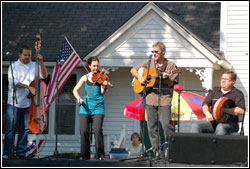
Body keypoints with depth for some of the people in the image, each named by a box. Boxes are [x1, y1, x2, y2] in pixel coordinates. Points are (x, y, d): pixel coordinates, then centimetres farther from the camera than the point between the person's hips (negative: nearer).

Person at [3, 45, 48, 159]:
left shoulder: (34, 66, 13)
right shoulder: (14, 66, 4)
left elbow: (44, 75, 7)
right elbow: (14, 82, -7)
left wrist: (41, 62, -3)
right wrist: (28, 87, -18)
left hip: (28, 102, 3)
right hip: (14, 103, -3)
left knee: (25, 128, 3)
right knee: (11, 128, -5)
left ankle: (21, 153, 9)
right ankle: (7, 153, -3)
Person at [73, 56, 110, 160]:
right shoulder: (85, 77, 9)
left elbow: (103, 92, -11)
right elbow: (75, 90, 8)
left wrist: (105, 86, -33)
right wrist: (79, 98, -12)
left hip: (98, 108, -2)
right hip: (86, 107, 2)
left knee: (97, 130, -18)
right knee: (84, 130, -10)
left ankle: (100, 155, -6)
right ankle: (85, 155, 4)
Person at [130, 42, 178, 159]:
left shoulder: (171, 65, 5)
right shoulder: (149, 63, 14)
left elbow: (171, 84, -1)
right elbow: (133, 70, 20)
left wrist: (167, 78, -22)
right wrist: (139, 77, 2)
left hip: (164, 98, -3)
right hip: (150, 97, 3)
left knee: (166, 123, -14)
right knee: (152, 126, 2)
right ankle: (156, 151, 7)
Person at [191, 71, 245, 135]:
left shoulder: (237, 93, 3)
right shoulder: (215, 90, 18)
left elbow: (241, 110, -11)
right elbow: (205, 104, 13)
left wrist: (224, 109, -17)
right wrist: (207, 113, -11)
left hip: (229, 123, -5)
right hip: (213, 120, 5)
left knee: (220, 128, -39)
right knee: (195, 126, -21)